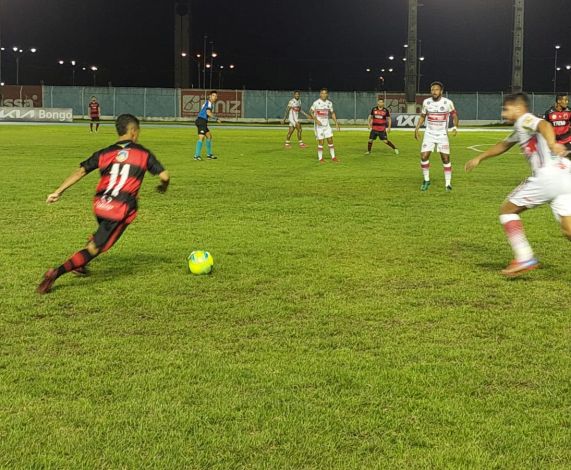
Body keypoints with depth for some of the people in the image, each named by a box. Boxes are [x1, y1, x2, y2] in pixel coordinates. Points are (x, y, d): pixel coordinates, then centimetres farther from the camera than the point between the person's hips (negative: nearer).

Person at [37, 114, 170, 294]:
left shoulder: (104, 153, 11)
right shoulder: (144, 154, 4)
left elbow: (80, 171, 3)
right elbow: (164, 176, 0)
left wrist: (58, 191, 3)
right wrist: (163, 187, 24)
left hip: (100, 204, 5)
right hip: (122, 210, -5)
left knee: (103, 231, 35)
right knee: (95, 248, -3)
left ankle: (79, 265, 33)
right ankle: (57, 272, -16)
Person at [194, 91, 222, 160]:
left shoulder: (209, 103, 22)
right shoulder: (209, 102, -9)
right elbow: (208, 113, -22)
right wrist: (216, 118, -19)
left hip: (203, 122, 11)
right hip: (201, 121, -11)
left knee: (209, 136, 19)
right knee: (201, 137, -18)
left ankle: (209, 154, 24)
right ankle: (197, 155, -22)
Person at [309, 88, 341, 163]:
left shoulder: (329, 103, 6)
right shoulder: (316, 103, -10)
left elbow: (332, 113, 16)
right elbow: (311, 112, -8)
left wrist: (336, 123, 10)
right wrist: (316, 120, -20)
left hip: (327, 125, 5)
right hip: (319, 125, -5)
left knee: (330, 140, 4)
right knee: (321, 141, -3)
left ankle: (333, 157, 13)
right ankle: (320, 158, 7)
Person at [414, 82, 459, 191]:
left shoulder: (448, 103, -9)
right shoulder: (426, 102, -2)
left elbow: (454, 115, 5)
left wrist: (455, 127, -10)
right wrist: (417, 129, 2)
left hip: (442, 135, -2)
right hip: (429, 134, 2)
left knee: (446, 159, -4)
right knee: (424, 156, -9)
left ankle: (448, 183, 7)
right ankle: (426, 180, 10)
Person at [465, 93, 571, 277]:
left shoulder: (524, 120, 4)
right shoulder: (521, 129, 31)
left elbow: (544, 125, -20)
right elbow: (504, 145, 49)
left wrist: (552, 144, -40)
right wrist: (480, 158, 57)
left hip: (548, 175, -8)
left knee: (507, 210, 7)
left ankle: (525, 258, -1)